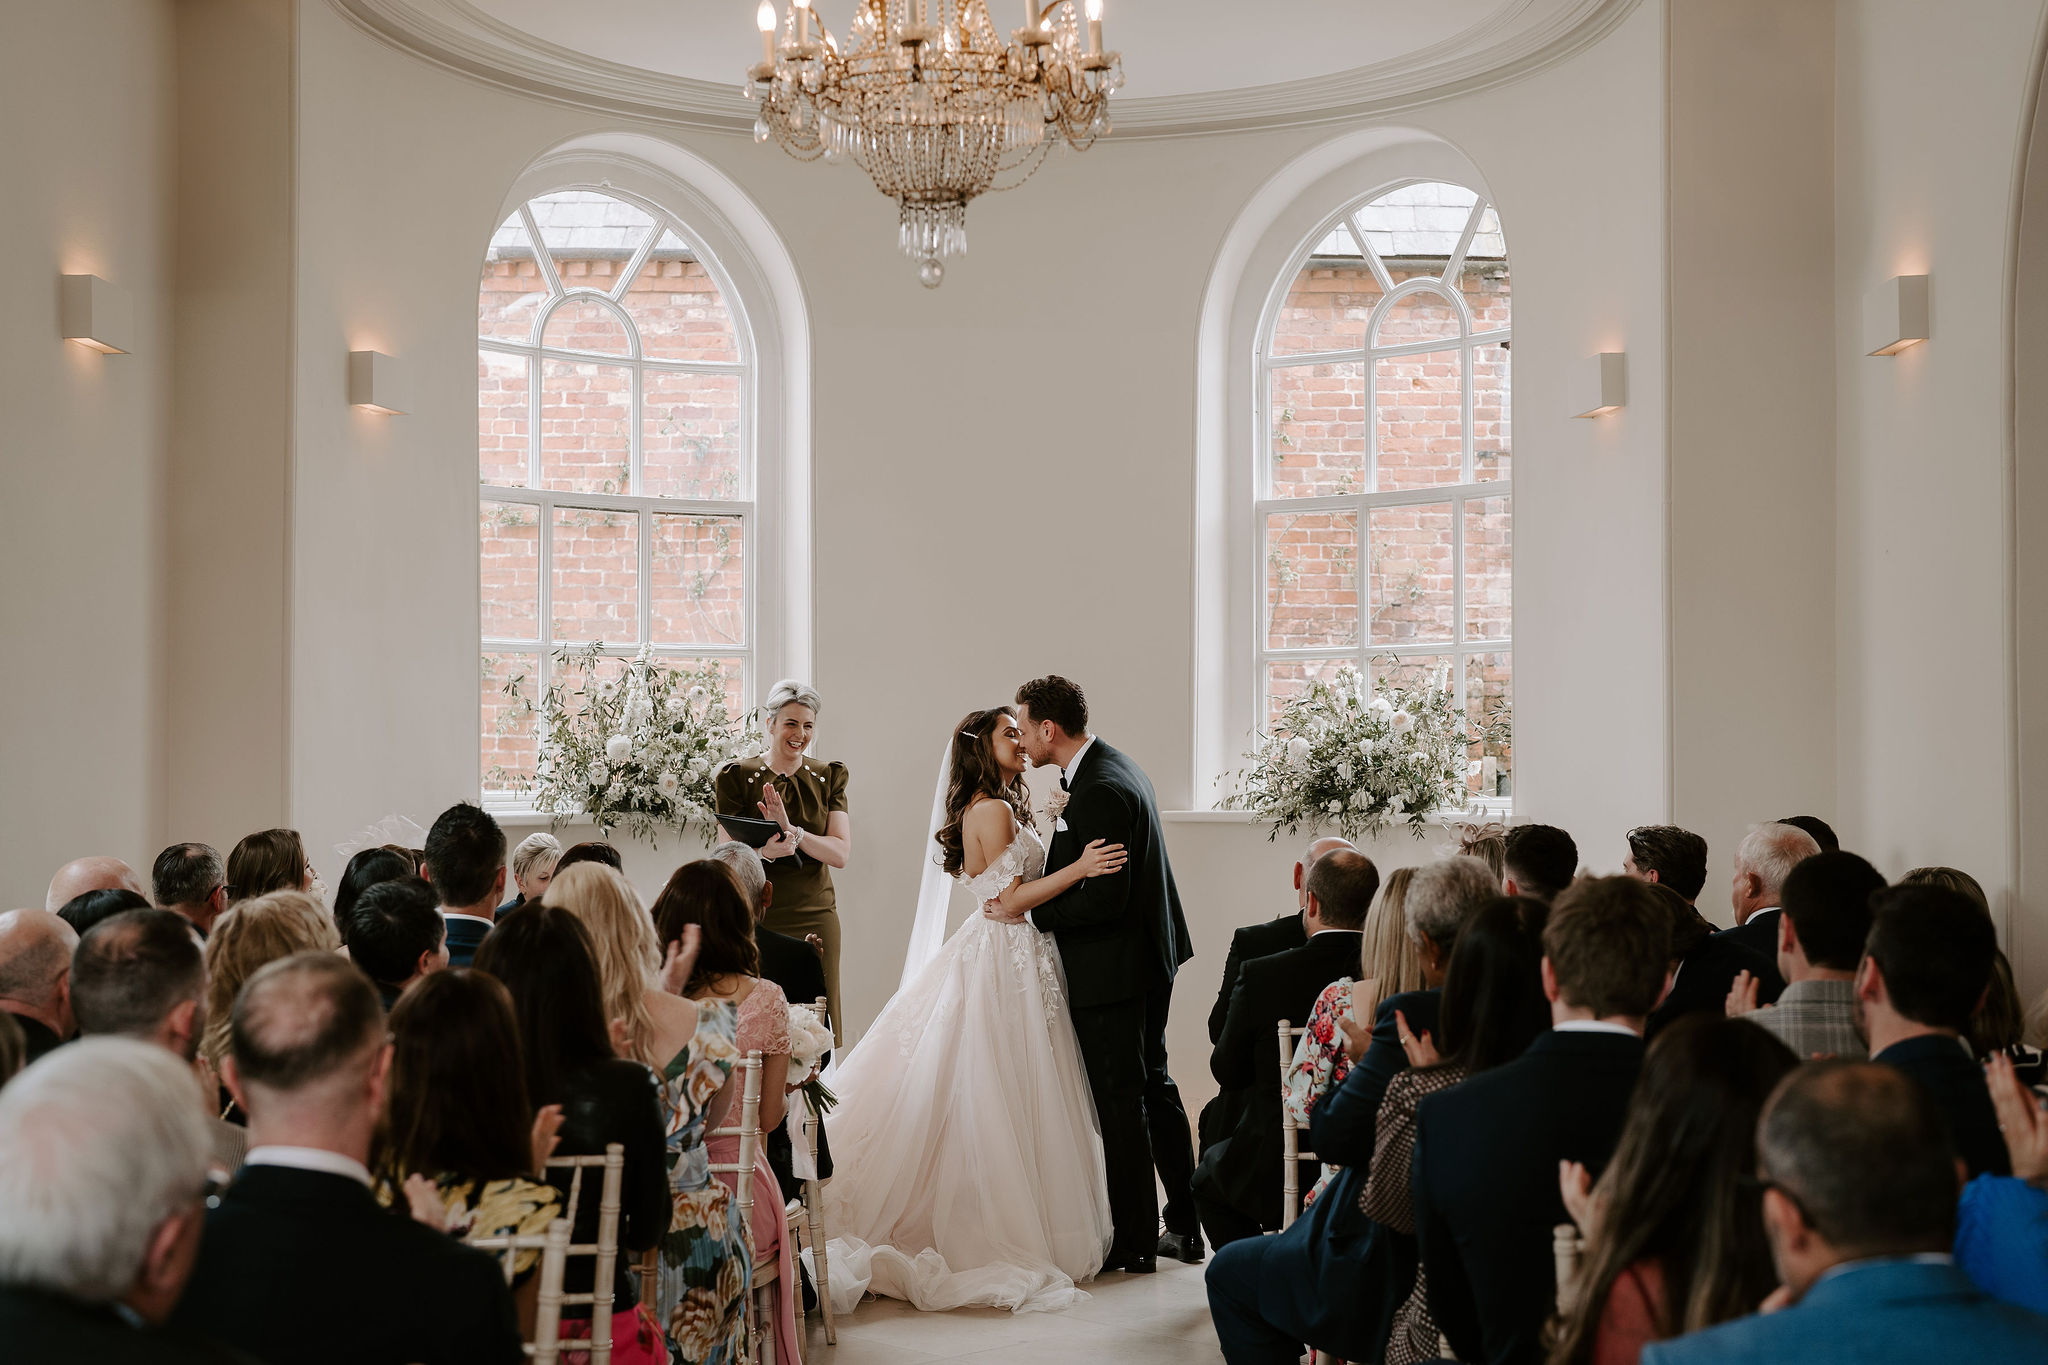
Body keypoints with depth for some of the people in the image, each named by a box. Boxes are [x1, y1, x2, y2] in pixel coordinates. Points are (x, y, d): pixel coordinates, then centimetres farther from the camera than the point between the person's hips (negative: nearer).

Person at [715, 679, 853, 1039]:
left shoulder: (828, 777, 9)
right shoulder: (738, 777, 1)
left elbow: (841, 853, -3)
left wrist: (791, 831, -19)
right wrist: (765, 851, -27)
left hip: (816, 917, 3)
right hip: (758, 918, -2)